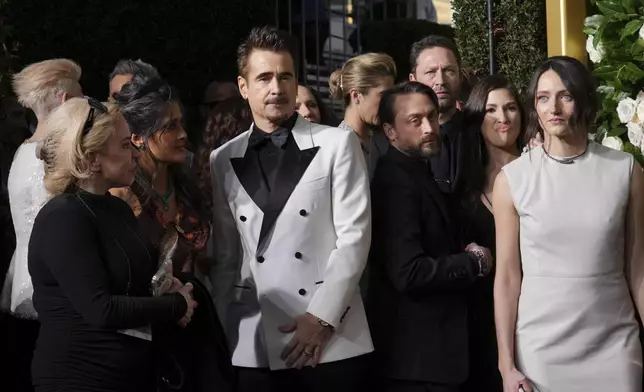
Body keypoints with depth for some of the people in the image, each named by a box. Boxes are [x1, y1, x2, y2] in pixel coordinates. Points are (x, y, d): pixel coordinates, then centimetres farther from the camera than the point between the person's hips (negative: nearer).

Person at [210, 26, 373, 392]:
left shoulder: (338, 144, 1)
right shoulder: (222, 161, 8)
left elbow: (354, 235, -4)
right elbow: (224, 256, 11)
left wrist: (322, 316, -10)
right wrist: (224, 329, 4)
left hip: (333, 341, -2)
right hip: (255, 346, 2)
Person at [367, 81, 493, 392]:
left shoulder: (417, 173, 13)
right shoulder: (397, 182, -19)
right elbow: (409, 273, -27)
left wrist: (463, 257, 3)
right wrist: (474, 261, -13)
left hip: (429, 346, 10)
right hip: (418, 355, -10)